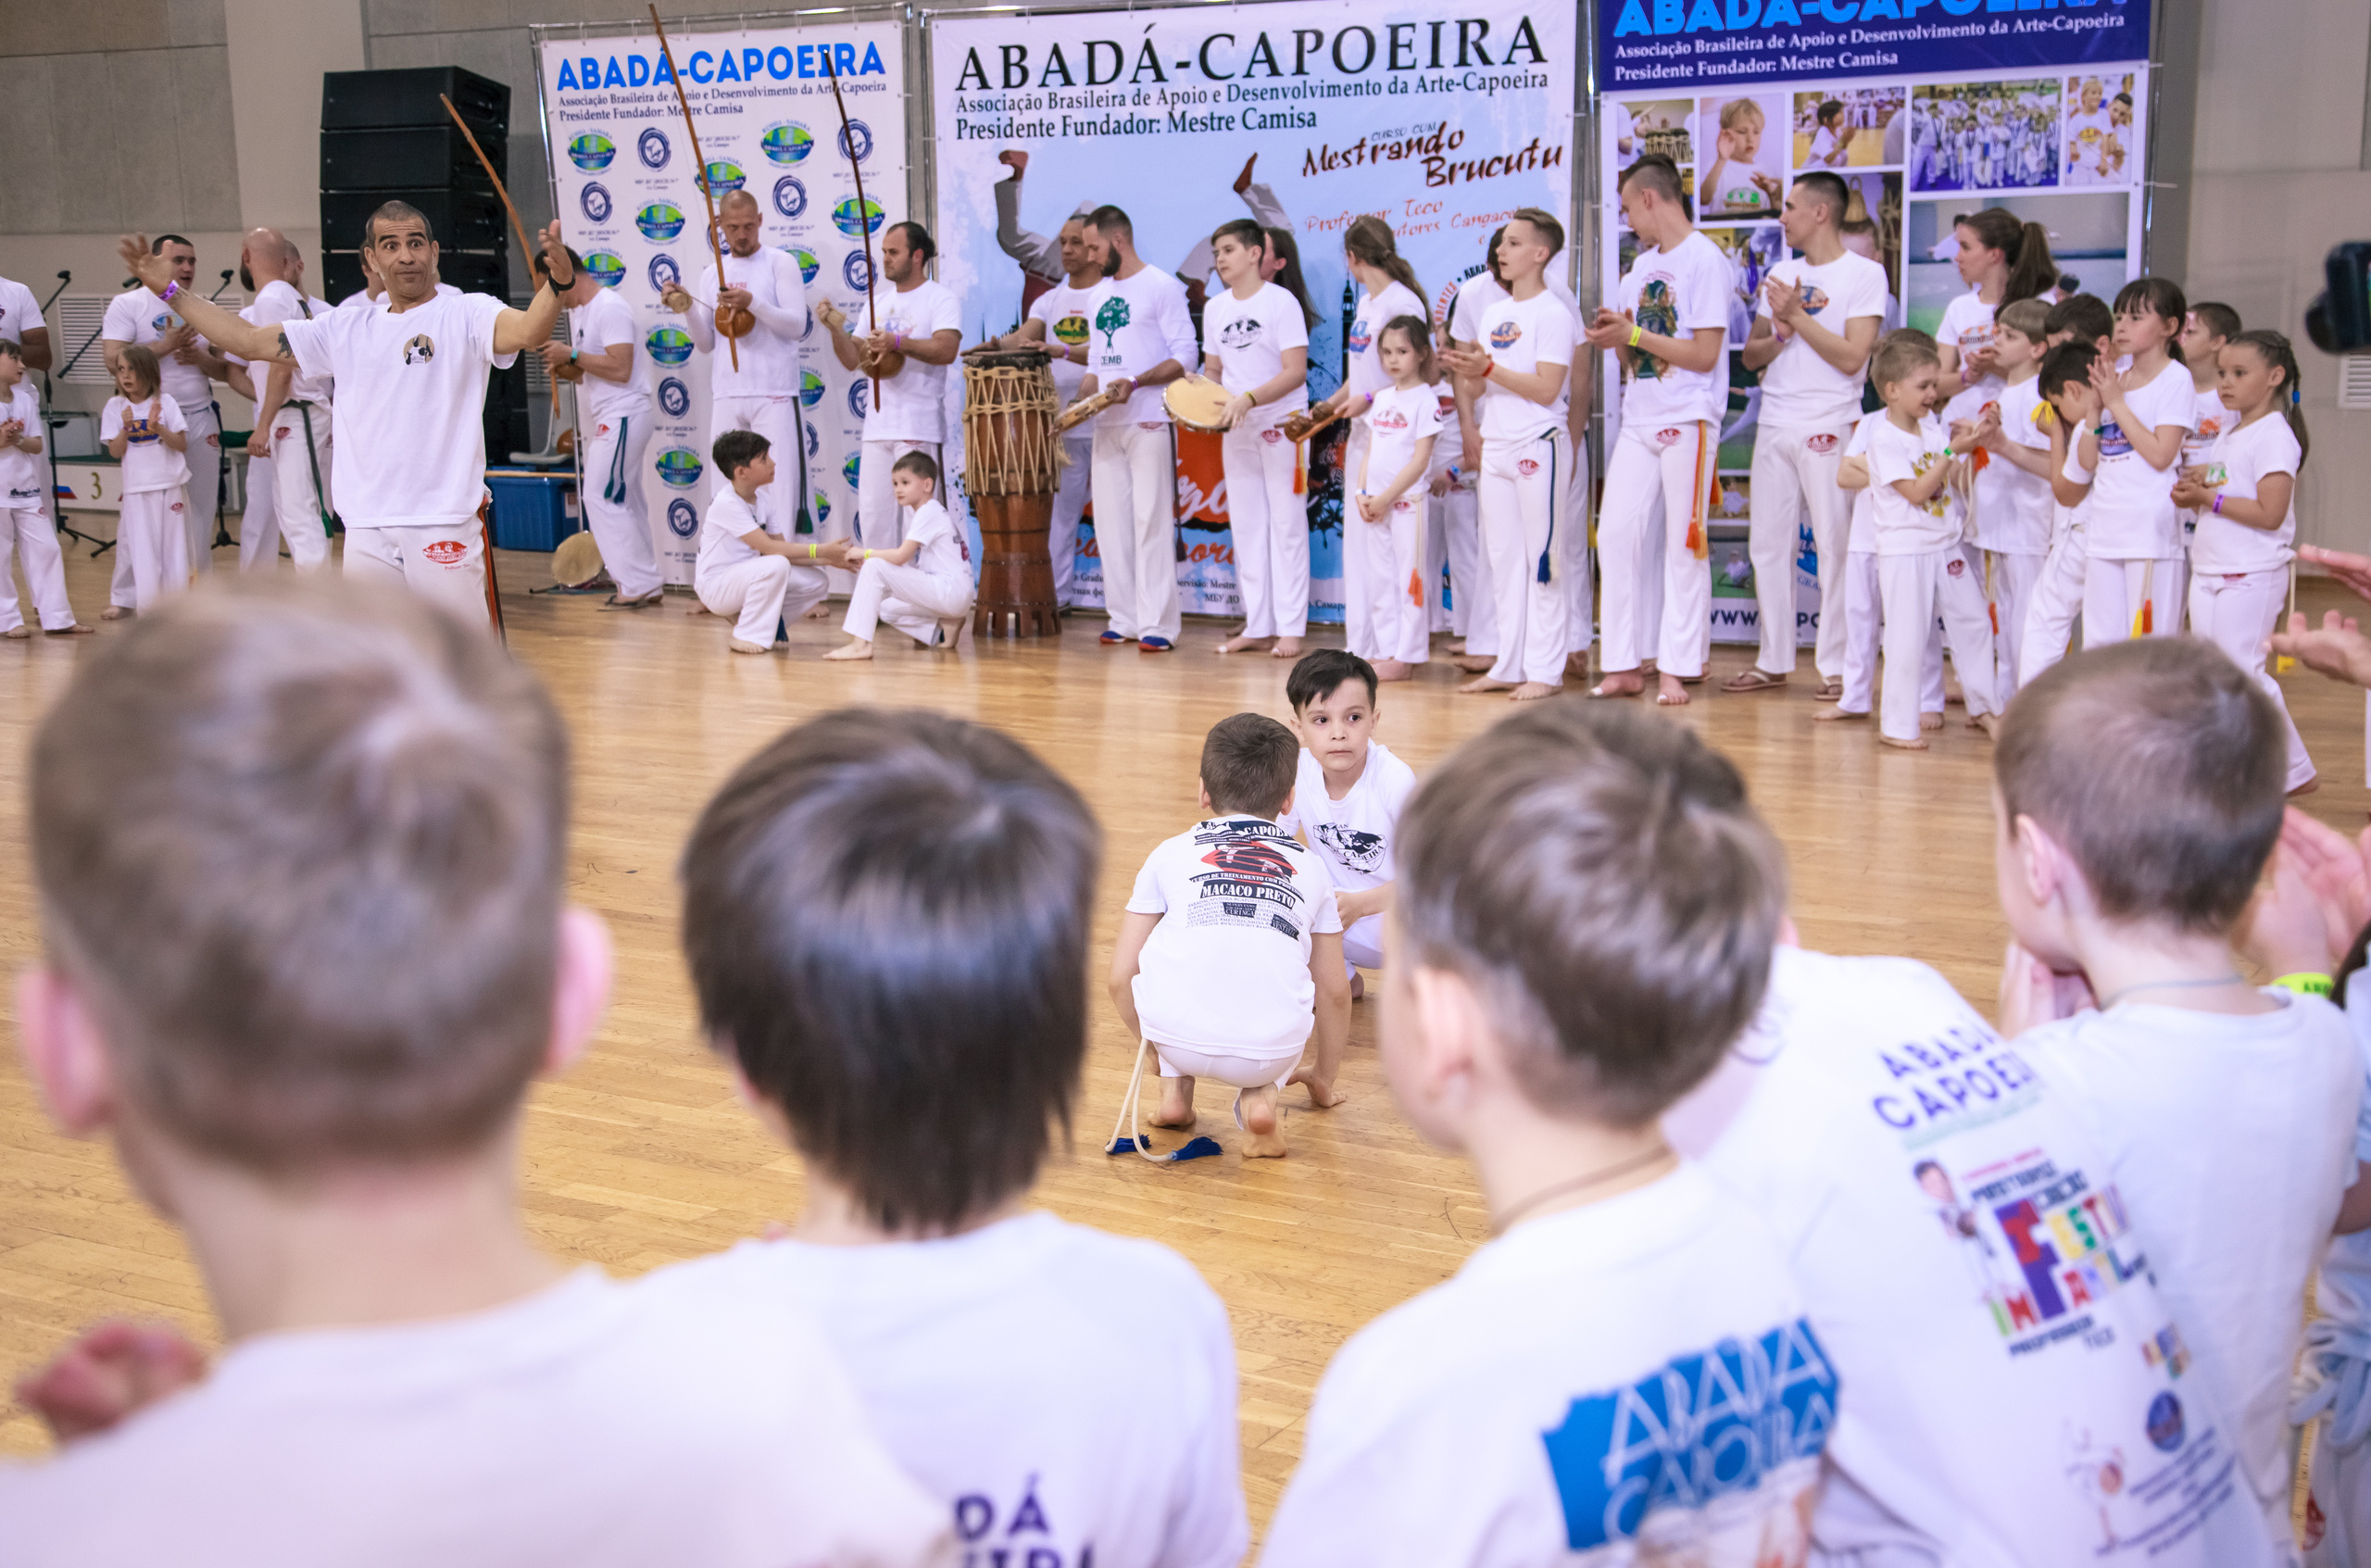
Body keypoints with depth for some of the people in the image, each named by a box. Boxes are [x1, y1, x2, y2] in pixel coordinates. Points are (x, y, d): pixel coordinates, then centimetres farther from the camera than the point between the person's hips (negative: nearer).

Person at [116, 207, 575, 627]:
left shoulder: (467, 314, -2)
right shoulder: (347, 330, 15)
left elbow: (526, 331, -23)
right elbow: (248, 341, 21)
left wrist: (557, 282, -44)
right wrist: (172, 290, 19)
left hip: (445, 526, -6)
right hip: (366, 532, 6)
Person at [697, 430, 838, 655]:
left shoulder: (762, 499, 5)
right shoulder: (726, 504, -21)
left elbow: (782, 547, 2)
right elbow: (769, 548, -26)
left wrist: (827, 559, -13)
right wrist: (821, 550, -26)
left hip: (744, 579, 8)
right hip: (715, 587, -8)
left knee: (814, 581, -7)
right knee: (776, 565, -33)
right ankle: (747, 636, -18)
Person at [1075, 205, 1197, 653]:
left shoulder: (1162, 287, -4)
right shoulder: (1099, 294, 19)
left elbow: (1185, 355, -10)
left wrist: (1136, 382, -21)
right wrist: (1082, 397, 6)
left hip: (1149, 422, -8)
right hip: (1106, 425, 8)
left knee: (1152, 523, -8)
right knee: (1110, 523, 6)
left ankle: (1158, 625, -6)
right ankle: (1124, 620, 12)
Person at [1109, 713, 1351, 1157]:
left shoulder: (1170, 854, 16)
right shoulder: (1310, 867, 20)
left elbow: (1121, 977, 15)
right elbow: (1335, 991, 24)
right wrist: (1324, 1078, 41)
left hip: (1177, 1037, 0)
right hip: (1274, 1050, 0)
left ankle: (1175, 1090, 23)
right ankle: (1260, 1096, 10)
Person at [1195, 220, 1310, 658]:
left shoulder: (1281, 302, -9)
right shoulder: (1214, 309, 9)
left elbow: (1296, 371, -15)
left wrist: (1249, 398, -27)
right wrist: (1198, 382, -8)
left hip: (1281, 426, -6)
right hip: (1236, 430, 6)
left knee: (1286, 525, -3)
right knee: (1246, 527, 7)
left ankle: (1291, 627, 1)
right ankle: (1257, 625, 14)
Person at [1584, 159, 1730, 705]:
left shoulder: (1705, 259, -8)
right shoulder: (1643, 264, 17)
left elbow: (1704, 355, -14)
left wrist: (1633, 334, -12)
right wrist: (1617, 334, -2)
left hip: (1688, 421, -7)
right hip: (1638, 421, 7)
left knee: (1684, 546, -1)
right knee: (1616, 536, 1)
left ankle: (1676, 669, 4)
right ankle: (1624, 666, 7)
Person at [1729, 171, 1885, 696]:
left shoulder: (1864, 274, -3)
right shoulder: (1781, 274, 16)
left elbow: (1852, 357, -12)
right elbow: (1751, 356, 14)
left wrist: (1797, 315, -10)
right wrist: (1781, 334, -6)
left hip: (1830, 429, -6)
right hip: (1774, 428, 6)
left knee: (1834, 547, -4)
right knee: (1768, 545, 7)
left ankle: (1836, 666, 2)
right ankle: (1774, 661, 15)